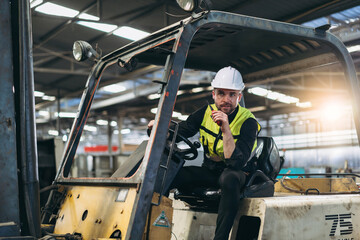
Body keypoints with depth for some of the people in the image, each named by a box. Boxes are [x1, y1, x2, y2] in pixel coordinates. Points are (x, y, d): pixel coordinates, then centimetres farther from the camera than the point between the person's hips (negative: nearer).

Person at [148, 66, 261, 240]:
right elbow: (181, 131, 12)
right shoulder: (207, 112, -2)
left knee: (230, 178, -40)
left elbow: (237, 163, -28)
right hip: (208, 170, 5)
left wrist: (226, 129, -35)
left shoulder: (248, 122, -17)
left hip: (237, 173, -4)